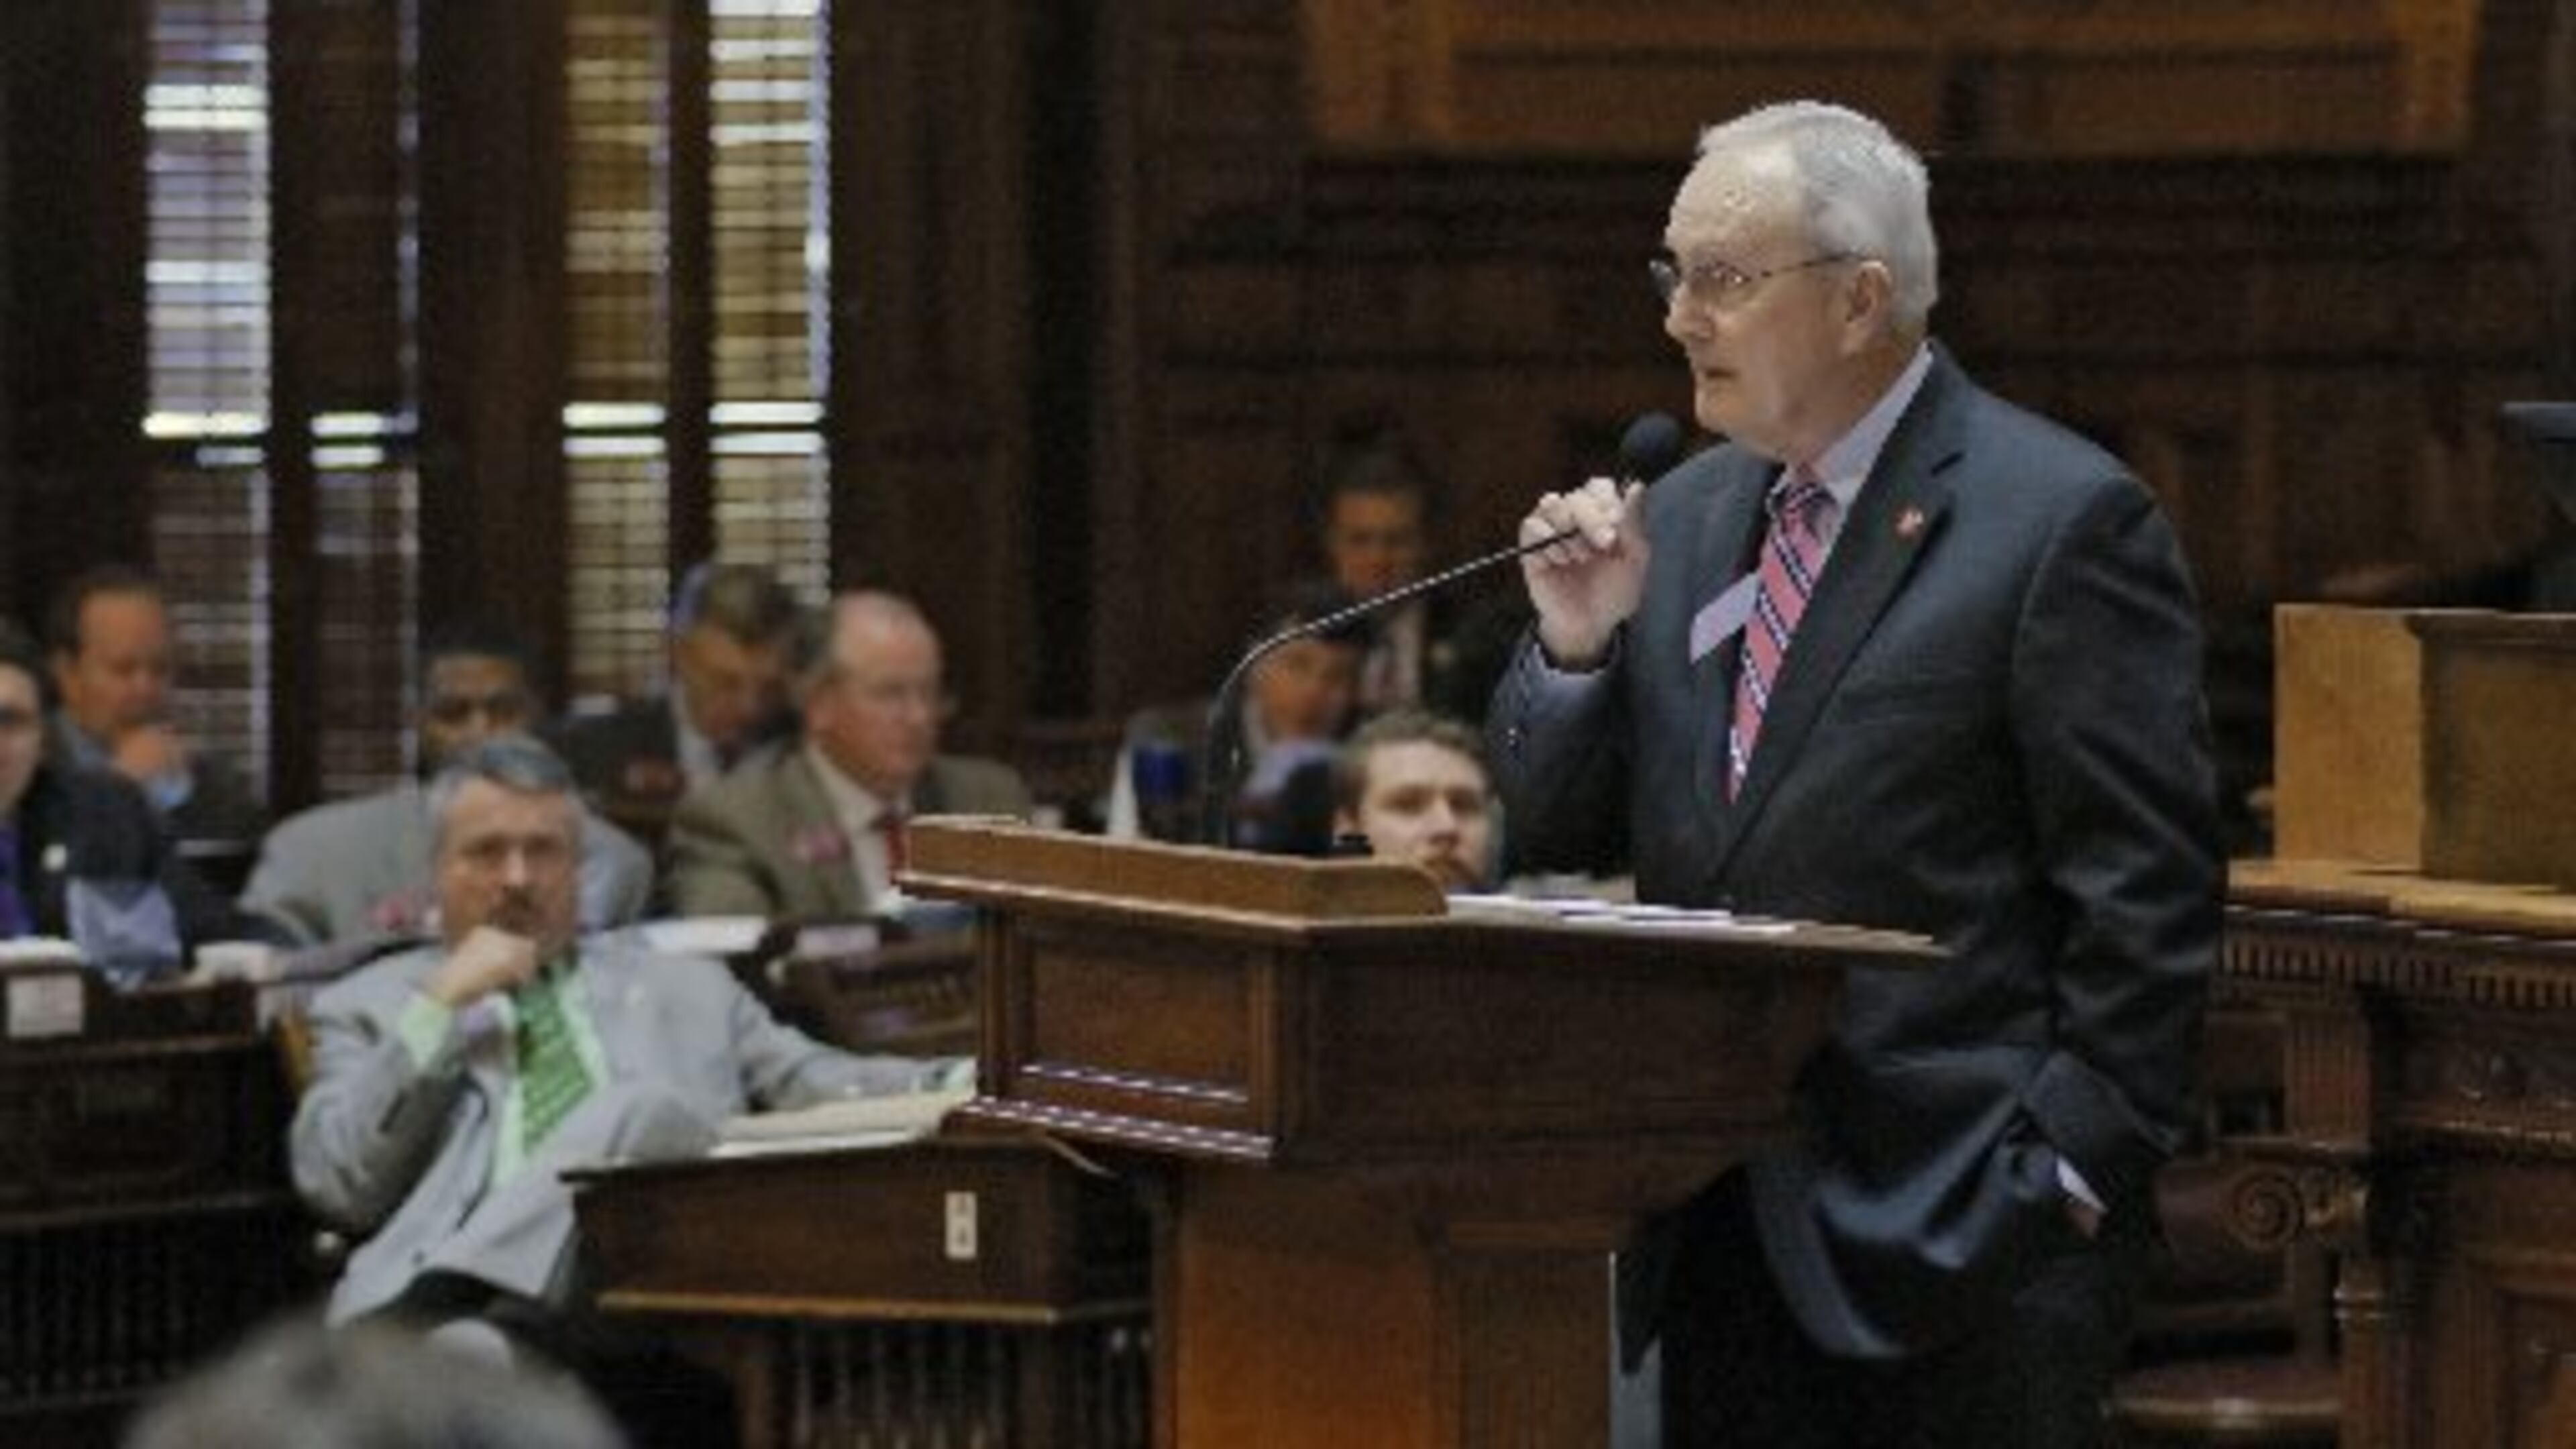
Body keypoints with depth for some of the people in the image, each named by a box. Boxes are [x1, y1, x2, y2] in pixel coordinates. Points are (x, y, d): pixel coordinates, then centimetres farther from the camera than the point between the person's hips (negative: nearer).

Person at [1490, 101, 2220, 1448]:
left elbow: (2145, 892, -10)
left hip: (1955, 1236, -6)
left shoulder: (2060, 519, -7)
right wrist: (1574, 642, -2)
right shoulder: (1683, 519, 14)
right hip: (1723, 1232, 6)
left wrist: (2067, 1173, -14)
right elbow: (1555, 832, 15)